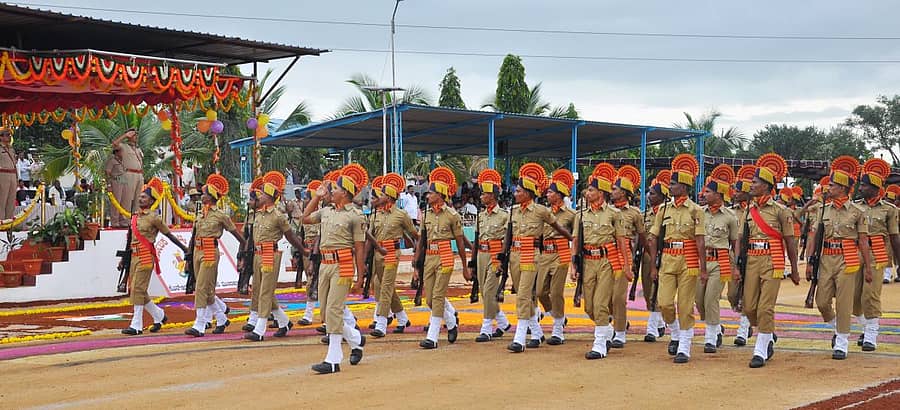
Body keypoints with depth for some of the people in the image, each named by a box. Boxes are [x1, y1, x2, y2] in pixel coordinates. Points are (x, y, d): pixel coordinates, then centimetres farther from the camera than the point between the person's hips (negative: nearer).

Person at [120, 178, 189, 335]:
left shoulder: (154, 218, -6)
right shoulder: (135, 217, 15)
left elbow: (169, 235, -1)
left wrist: (185, 249, 1)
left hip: (146, 258, -8)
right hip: (134, 257, 8)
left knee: (138, 289, -10)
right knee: (137, 291, 10)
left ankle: (136, 325, -6)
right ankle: (159, 316, 26)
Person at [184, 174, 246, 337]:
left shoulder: (220, 215, -6)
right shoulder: (200, 215, 13)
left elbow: (238, 235, 2)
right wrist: (189, 257, 17)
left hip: (210, 253, -7)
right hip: (198, 252, 7)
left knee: (202, 288, -11)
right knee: (207, 290, 11)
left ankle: (199, 326, -10)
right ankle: (222, 319, 27)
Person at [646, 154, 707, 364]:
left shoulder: (695, 210, -4)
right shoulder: (664, 210, 8)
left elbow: (700, 241, -6)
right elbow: (653, 239, 11)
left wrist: (703, 269, -9)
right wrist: (653, 265, 6)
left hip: (688, 262, -3)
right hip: (667, 261, 4)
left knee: (685, 306, -1)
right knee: (664, 303, -5)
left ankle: (684, 349, 6)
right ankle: (676, 334, 22)